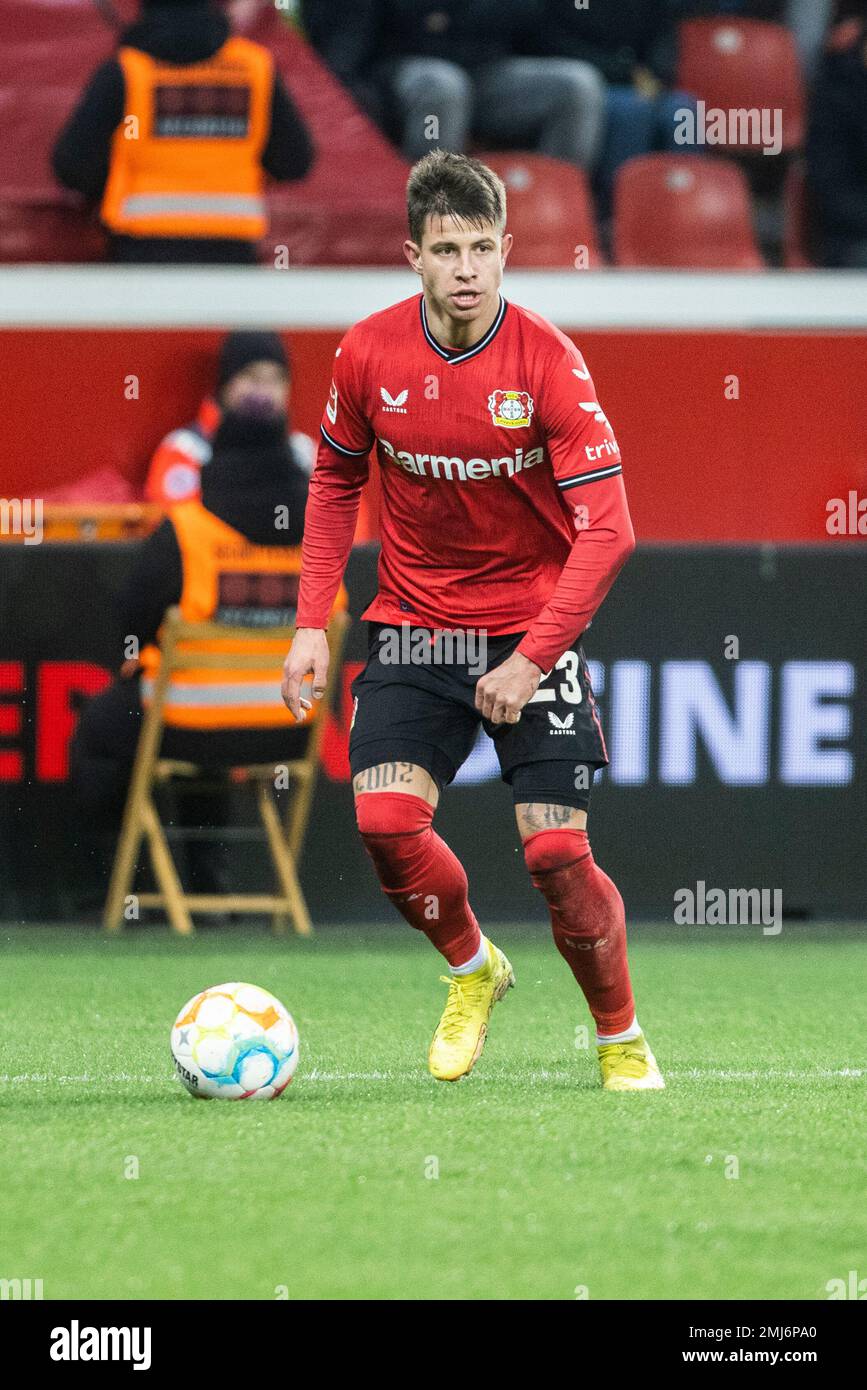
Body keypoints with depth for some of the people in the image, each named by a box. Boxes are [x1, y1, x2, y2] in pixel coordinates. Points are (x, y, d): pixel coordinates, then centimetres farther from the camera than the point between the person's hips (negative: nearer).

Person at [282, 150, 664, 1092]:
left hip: (532, 628, -2)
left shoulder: (547, 362, -16)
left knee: (557, 853, -9)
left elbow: (605, 529, -17)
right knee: (386, 820, -16)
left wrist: (531, 660, -23)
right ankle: (471, 970, 14)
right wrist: (312, 622, 3)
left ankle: (621, 1040, 15)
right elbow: (336, 478, 11)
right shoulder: (369, 354, -7)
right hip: (414, 623, 3)